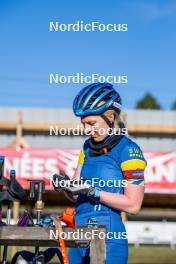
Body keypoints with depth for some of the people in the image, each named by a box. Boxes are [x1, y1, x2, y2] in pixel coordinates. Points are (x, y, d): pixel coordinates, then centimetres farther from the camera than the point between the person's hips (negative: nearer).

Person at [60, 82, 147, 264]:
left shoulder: (128, 151, -8)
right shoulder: (88, 147, 14)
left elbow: (133, 205, -14)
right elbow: (76, 194, 15)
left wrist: (92, 192, -19)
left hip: (108, 241, -7)